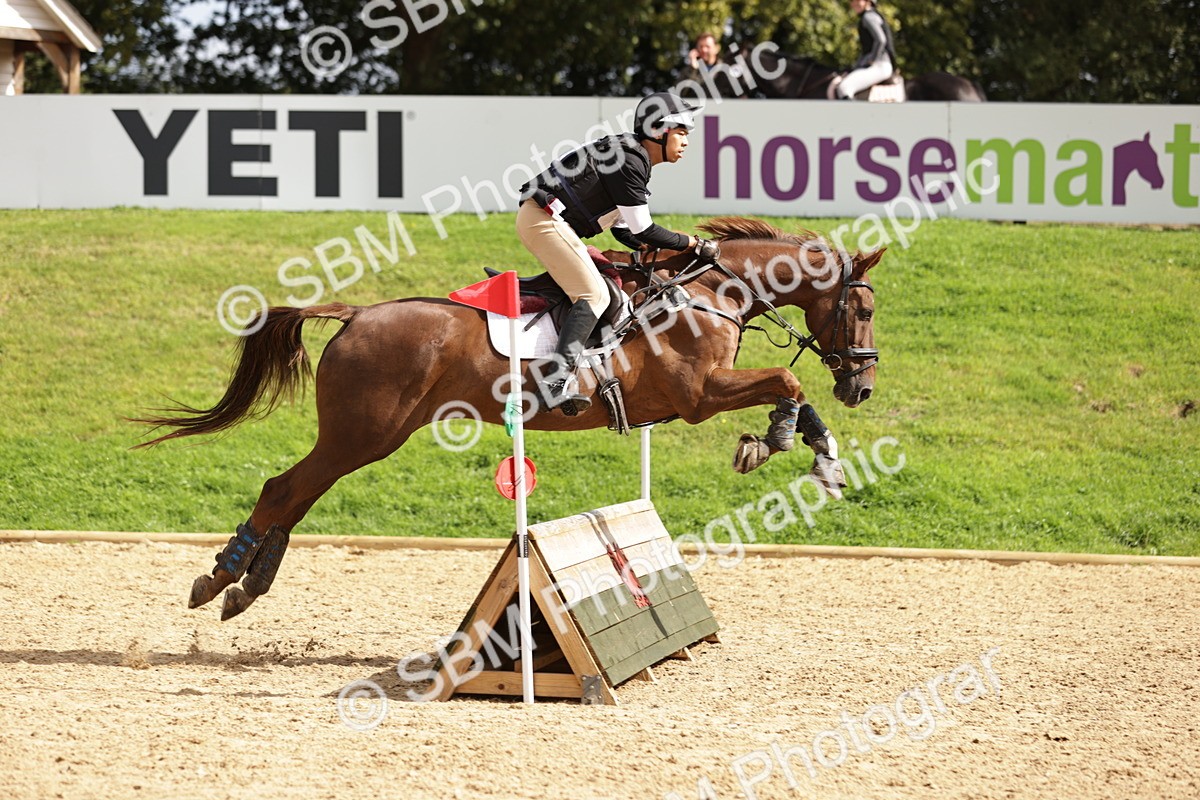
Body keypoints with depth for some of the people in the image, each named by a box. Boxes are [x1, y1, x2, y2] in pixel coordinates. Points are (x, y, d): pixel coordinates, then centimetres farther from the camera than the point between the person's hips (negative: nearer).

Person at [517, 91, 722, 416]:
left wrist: (660, 253, 11)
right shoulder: (629, 162, -15)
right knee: (594, 295, -17)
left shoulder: (631, 157, 17)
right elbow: (643, 231, -15)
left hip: (540, 219, 11)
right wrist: (692, 243, -5)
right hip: (545, 219, -11)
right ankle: (558, 374, -31)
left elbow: (624, 230, 21)